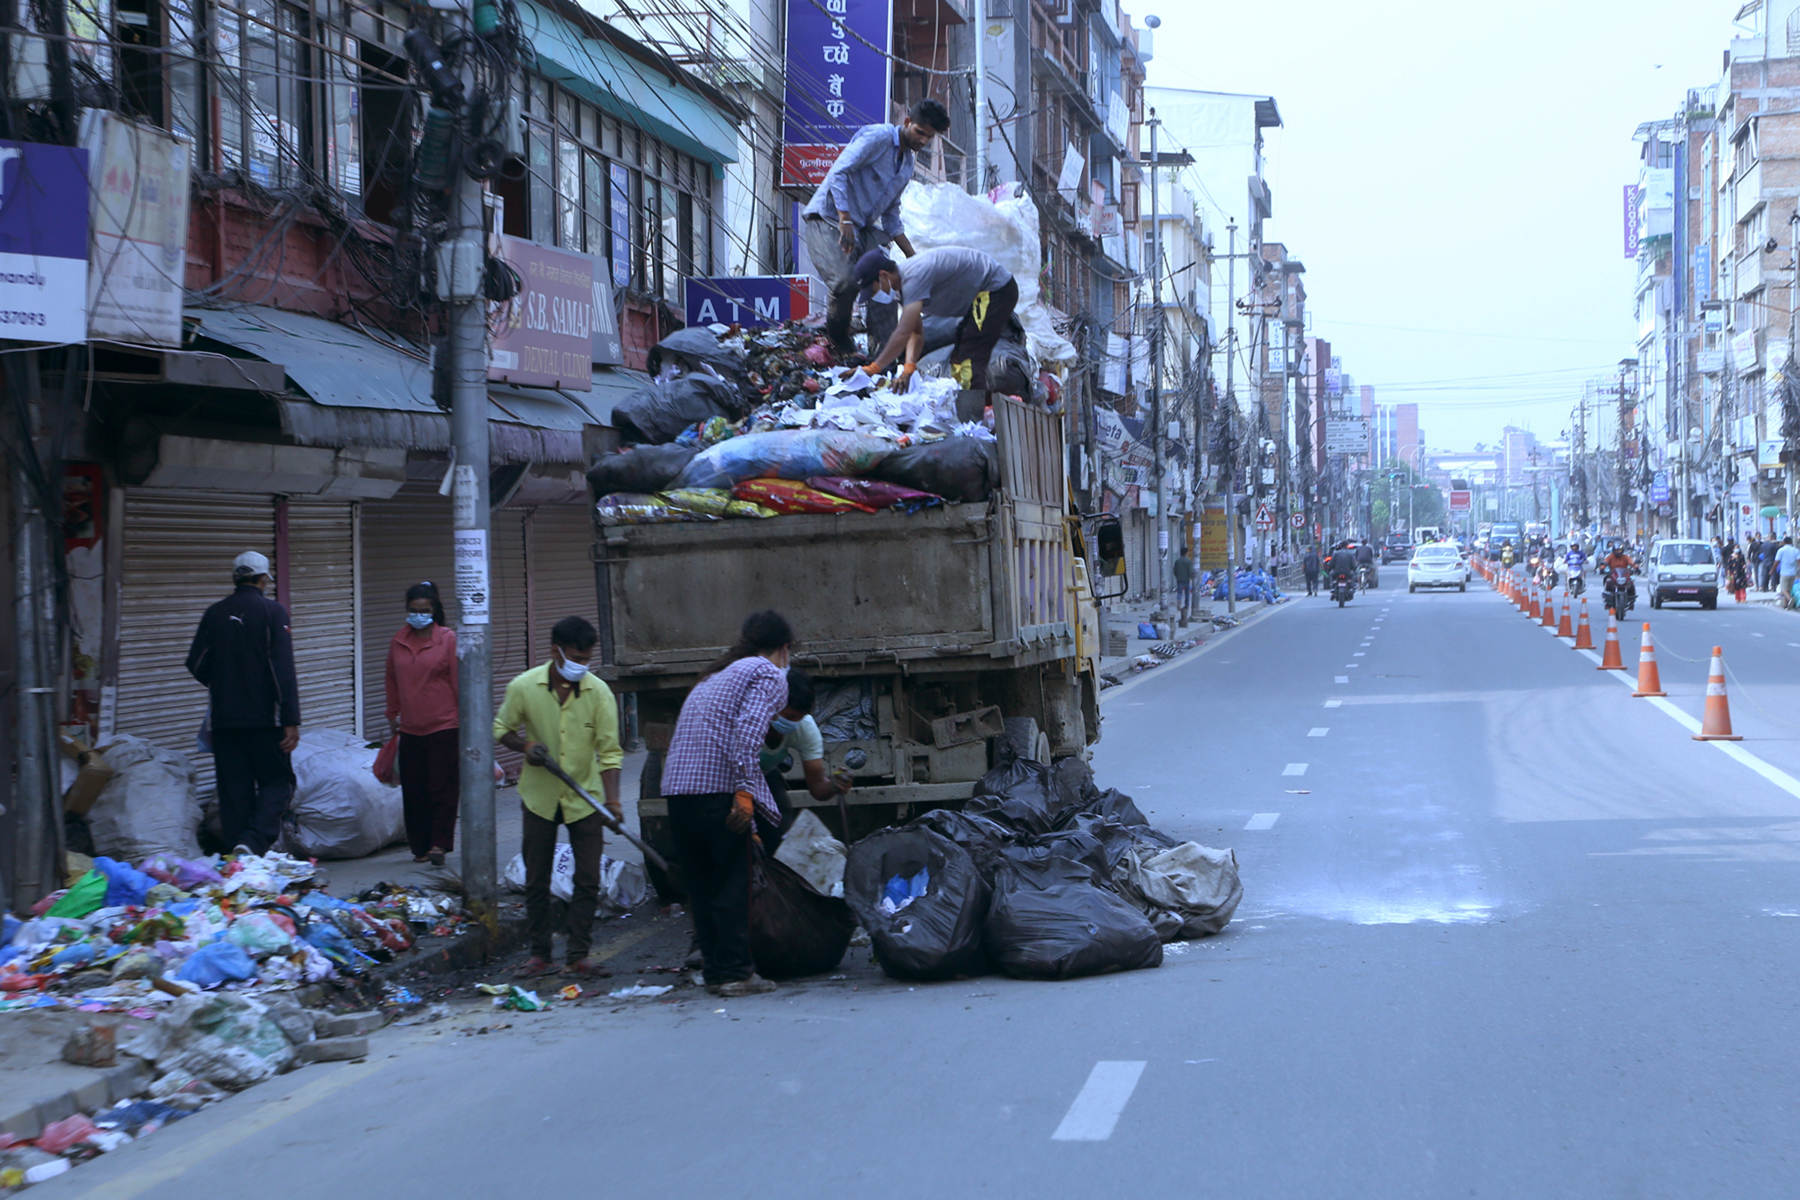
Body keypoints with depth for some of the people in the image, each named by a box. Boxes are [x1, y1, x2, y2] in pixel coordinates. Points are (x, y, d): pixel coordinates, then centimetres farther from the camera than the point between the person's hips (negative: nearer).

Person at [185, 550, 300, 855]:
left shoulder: (215, 614, 6)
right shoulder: (272, 612, -5)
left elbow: (196, 664, 8)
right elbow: (284, 670, -12)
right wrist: (291, 720, -13)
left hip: (224, 718, 4)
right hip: (264, 718, -4)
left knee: (234, 789, 9)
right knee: (277, 781, 5)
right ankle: (254, 841, -17)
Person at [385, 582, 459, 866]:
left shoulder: (448, 639, -3)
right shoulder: (397, 642, 8)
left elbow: (459, 681, -3)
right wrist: (393, 717, 21)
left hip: (444, 726, -4)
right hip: (410, 730, 4)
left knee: (442, 788, -5)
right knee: (413, 791, 6)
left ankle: (439, 843, -3)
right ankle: (420, 847, 14)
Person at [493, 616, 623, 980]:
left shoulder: (599, 693, -10)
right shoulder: (523, 687, -10)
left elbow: (609, 751, -9)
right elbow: (502, 729, 5)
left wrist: (612, 800, -19)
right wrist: (524, 746, -16)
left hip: (584, 797, 0)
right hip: (539, 796, 0)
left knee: (588, 879, -3)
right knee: (536, 880, 6)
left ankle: (580, 955, 4)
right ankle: (540, 953, 16)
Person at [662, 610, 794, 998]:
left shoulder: (713, 676, 29)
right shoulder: (768, 674, 3)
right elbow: (748, 729, -14)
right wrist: (745, 791, -19)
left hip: (676, 787, 7)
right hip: (718, 788, -7)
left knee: (700, 882, 12)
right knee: (731, 883, -1)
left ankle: (713, 969, 16)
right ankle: (735, 972, 1)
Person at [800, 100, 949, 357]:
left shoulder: (907, 164, 17)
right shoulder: (877, 137, -11)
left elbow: (891, 216, 23)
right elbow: (839, 172, -20)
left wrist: (912, 257, 16)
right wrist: (845, 221, -28)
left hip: (862, 228, 9)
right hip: (828, 218, -9)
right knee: (846, 280, -27)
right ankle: (837, 340, -2)